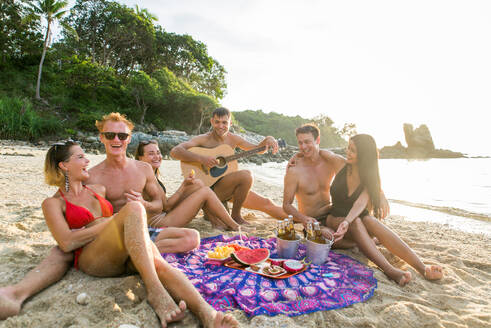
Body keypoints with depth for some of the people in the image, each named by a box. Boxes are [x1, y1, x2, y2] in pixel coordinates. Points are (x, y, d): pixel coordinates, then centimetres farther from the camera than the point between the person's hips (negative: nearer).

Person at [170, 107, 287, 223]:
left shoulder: (233, 139, 6)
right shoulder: (204, 139, -11)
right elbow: (175, 151, -22)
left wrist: (268, 139, -5)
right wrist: (201, 159, -34)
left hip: (230, 187, 6)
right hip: (210, 187, -6)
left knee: (266, 203, 5)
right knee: (246, 175, -29)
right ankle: (236, 216, -12)